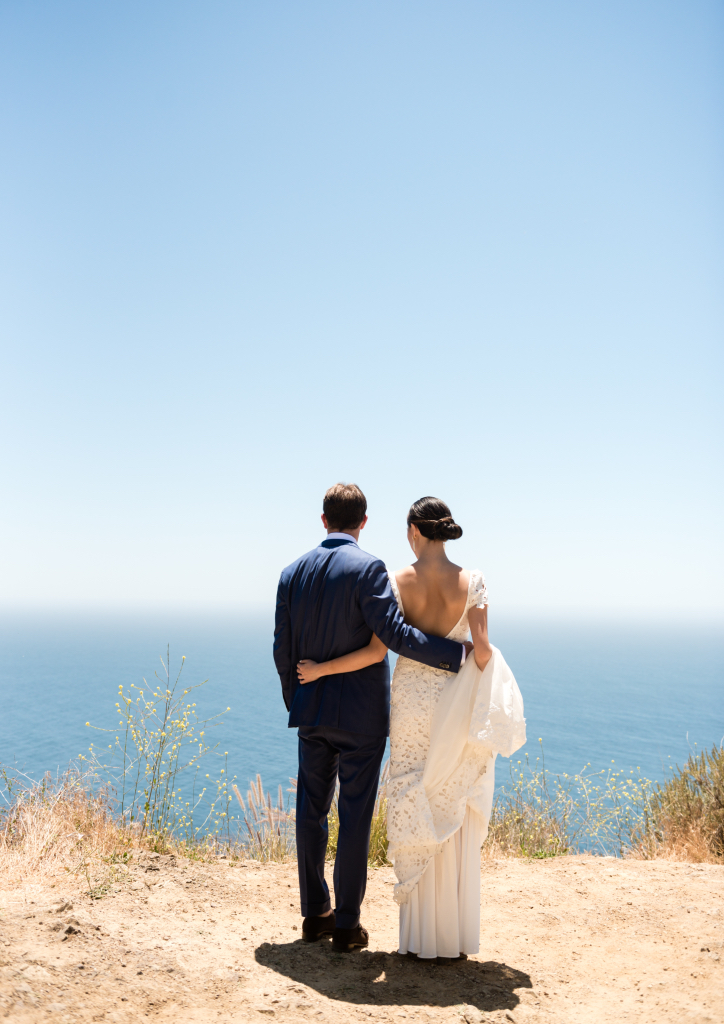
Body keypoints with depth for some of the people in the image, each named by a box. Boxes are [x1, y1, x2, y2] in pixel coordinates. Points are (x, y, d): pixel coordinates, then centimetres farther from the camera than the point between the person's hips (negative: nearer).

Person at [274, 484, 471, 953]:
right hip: (360, 715, -5)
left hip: (312, 710, 5)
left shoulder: (293, 572, 4)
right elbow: (395, 634, -23)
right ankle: (346, 924, 13)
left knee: (312, 811, 15)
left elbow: (283, 650, 7)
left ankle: (315, 914, 25)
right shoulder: (368, 569, -14)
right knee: (355, 816, 5)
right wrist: (459, 653, -16)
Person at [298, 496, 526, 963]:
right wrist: (486, 705, 4)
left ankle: (419, 936, 15)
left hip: (411, 697, 0)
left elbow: (377, 649, -11)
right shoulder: (472, 580, -5)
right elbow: (482, 648, -10)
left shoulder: (398, 581, -7)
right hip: (456, 701, 1)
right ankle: (455, 939, 16)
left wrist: (320, 669, -1)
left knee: (415, 813, 10)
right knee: (456, 819, 9)